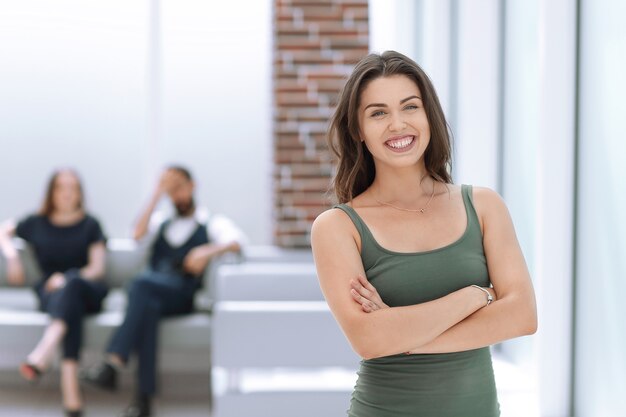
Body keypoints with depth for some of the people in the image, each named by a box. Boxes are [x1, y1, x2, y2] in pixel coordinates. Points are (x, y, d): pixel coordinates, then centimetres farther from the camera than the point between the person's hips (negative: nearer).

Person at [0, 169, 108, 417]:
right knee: (72, 306, -37)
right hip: (50, 291, 0)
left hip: (87, 289, 0)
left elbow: (97, 268, 0)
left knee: (72, 281, -37)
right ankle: (71, 394, -57)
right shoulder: (38, 223, 14)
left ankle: (42, 354, -60)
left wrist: (66, 279, -19)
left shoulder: (90, 224, 9)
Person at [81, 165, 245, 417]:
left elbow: (237, 241, -4)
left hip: (182, 295, -3)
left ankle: (113, 363, -46)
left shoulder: (212, 223, 18)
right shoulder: (160, 221, 31)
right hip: (152, 294, 3)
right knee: (147, 306, -35)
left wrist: (208, 251, -23)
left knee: (143, 282, -35)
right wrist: (157, 195, 8)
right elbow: (139, 234, 7)